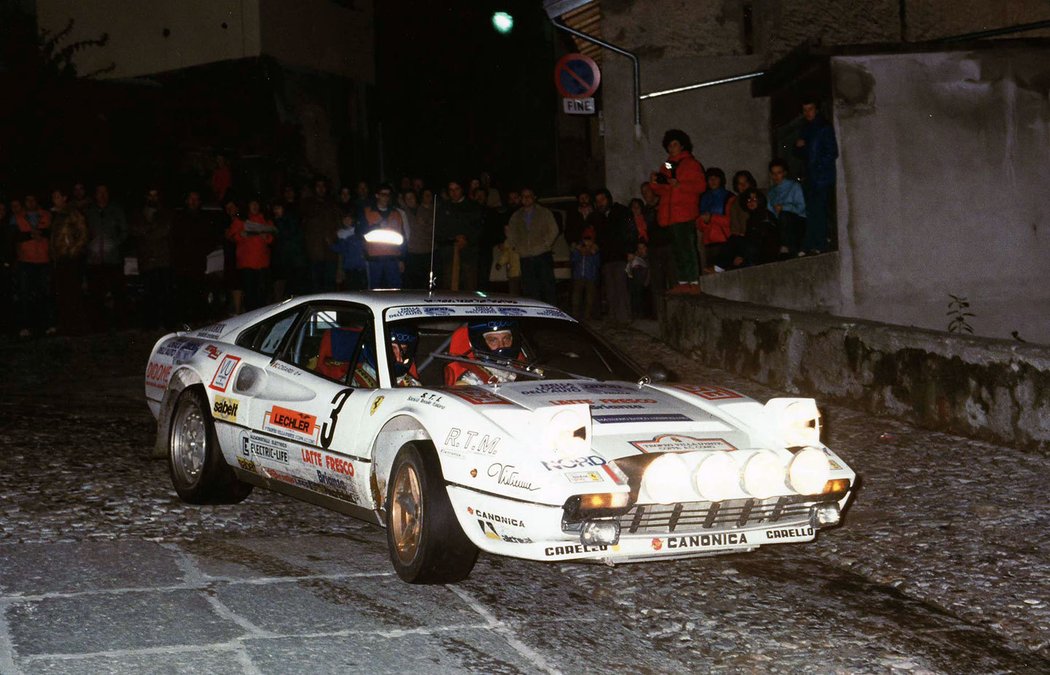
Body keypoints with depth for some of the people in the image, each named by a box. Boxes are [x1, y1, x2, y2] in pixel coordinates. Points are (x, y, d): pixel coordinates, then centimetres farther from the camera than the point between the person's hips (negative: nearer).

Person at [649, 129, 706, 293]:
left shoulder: (691, 164, 3)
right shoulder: (666, 166, 22)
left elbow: (701, 185, -8)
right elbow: (662, 191, 23)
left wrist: (680, 185, -17)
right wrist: (654, 182, 2)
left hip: (685, 213, -7)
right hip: (670, 214, 7)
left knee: (687, 247, -12)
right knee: (678, 249, 7)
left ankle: (694, 282, -14)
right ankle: (683, 282, 8)